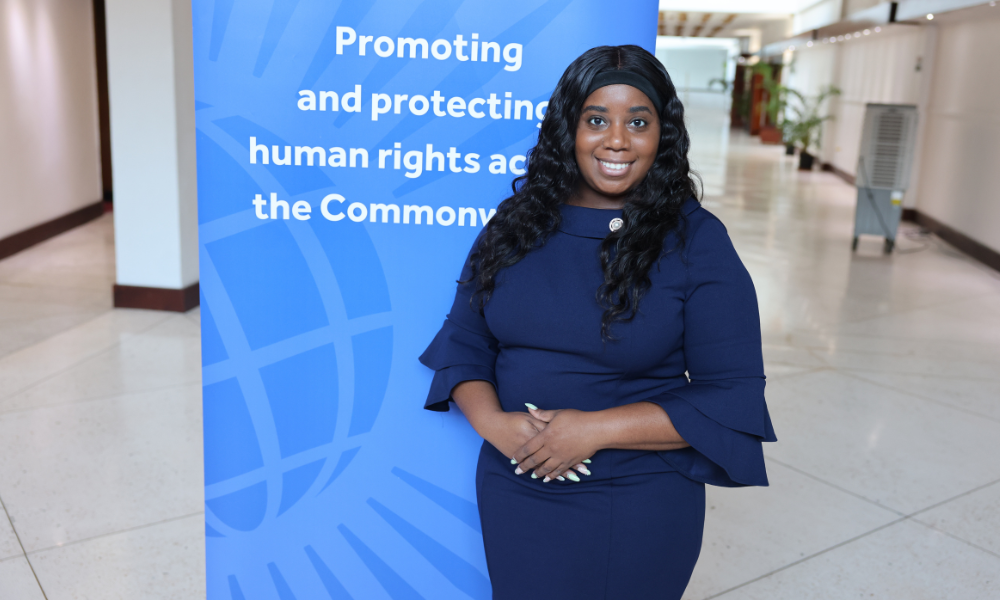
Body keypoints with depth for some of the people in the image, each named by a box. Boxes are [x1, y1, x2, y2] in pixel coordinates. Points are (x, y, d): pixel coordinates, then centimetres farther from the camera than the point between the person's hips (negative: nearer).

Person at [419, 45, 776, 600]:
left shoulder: (696, 240, -9)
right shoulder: (515, 221, 0)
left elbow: (733, 396, -12)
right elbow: (463, 341, 4)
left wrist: (595, 430, -20)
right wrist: (493, 423, -15)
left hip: (639, 511, -2)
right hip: (512, 492, 3)